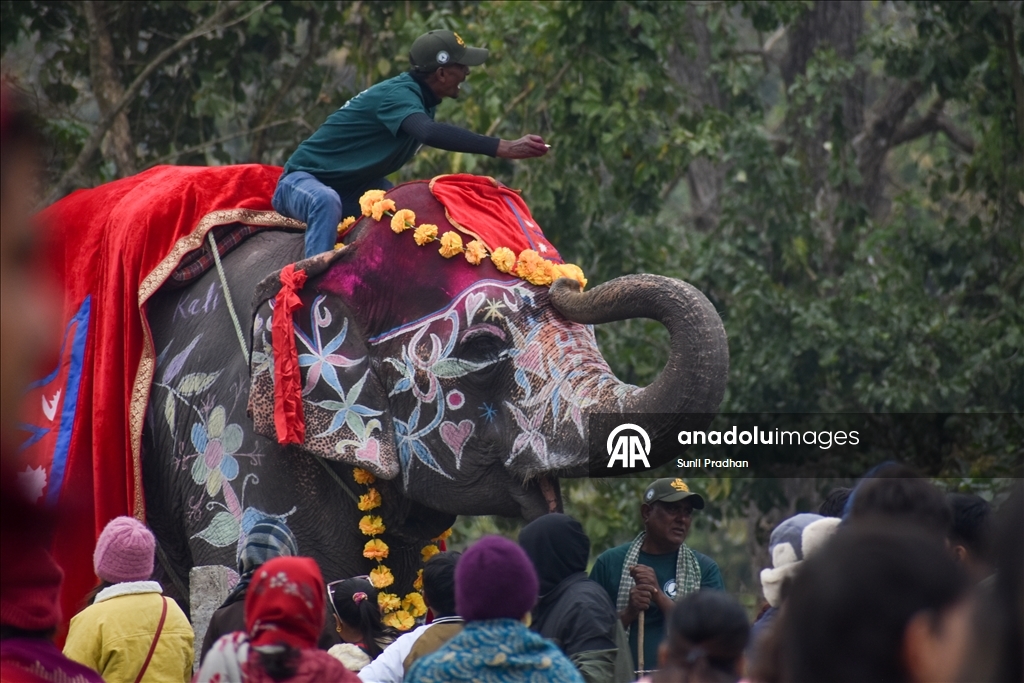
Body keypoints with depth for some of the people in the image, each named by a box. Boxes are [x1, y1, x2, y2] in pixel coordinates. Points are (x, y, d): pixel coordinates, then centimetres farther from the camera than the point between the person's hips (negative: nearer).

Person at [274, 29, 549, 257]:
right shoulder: (398, 94, -29)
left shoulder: (417, 95, 0)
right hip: (304, 180, -9)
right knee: (327, 201, -40)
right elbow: (430, 132, -48)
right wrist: (504, 148, -55)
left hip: (352, 186, 9)